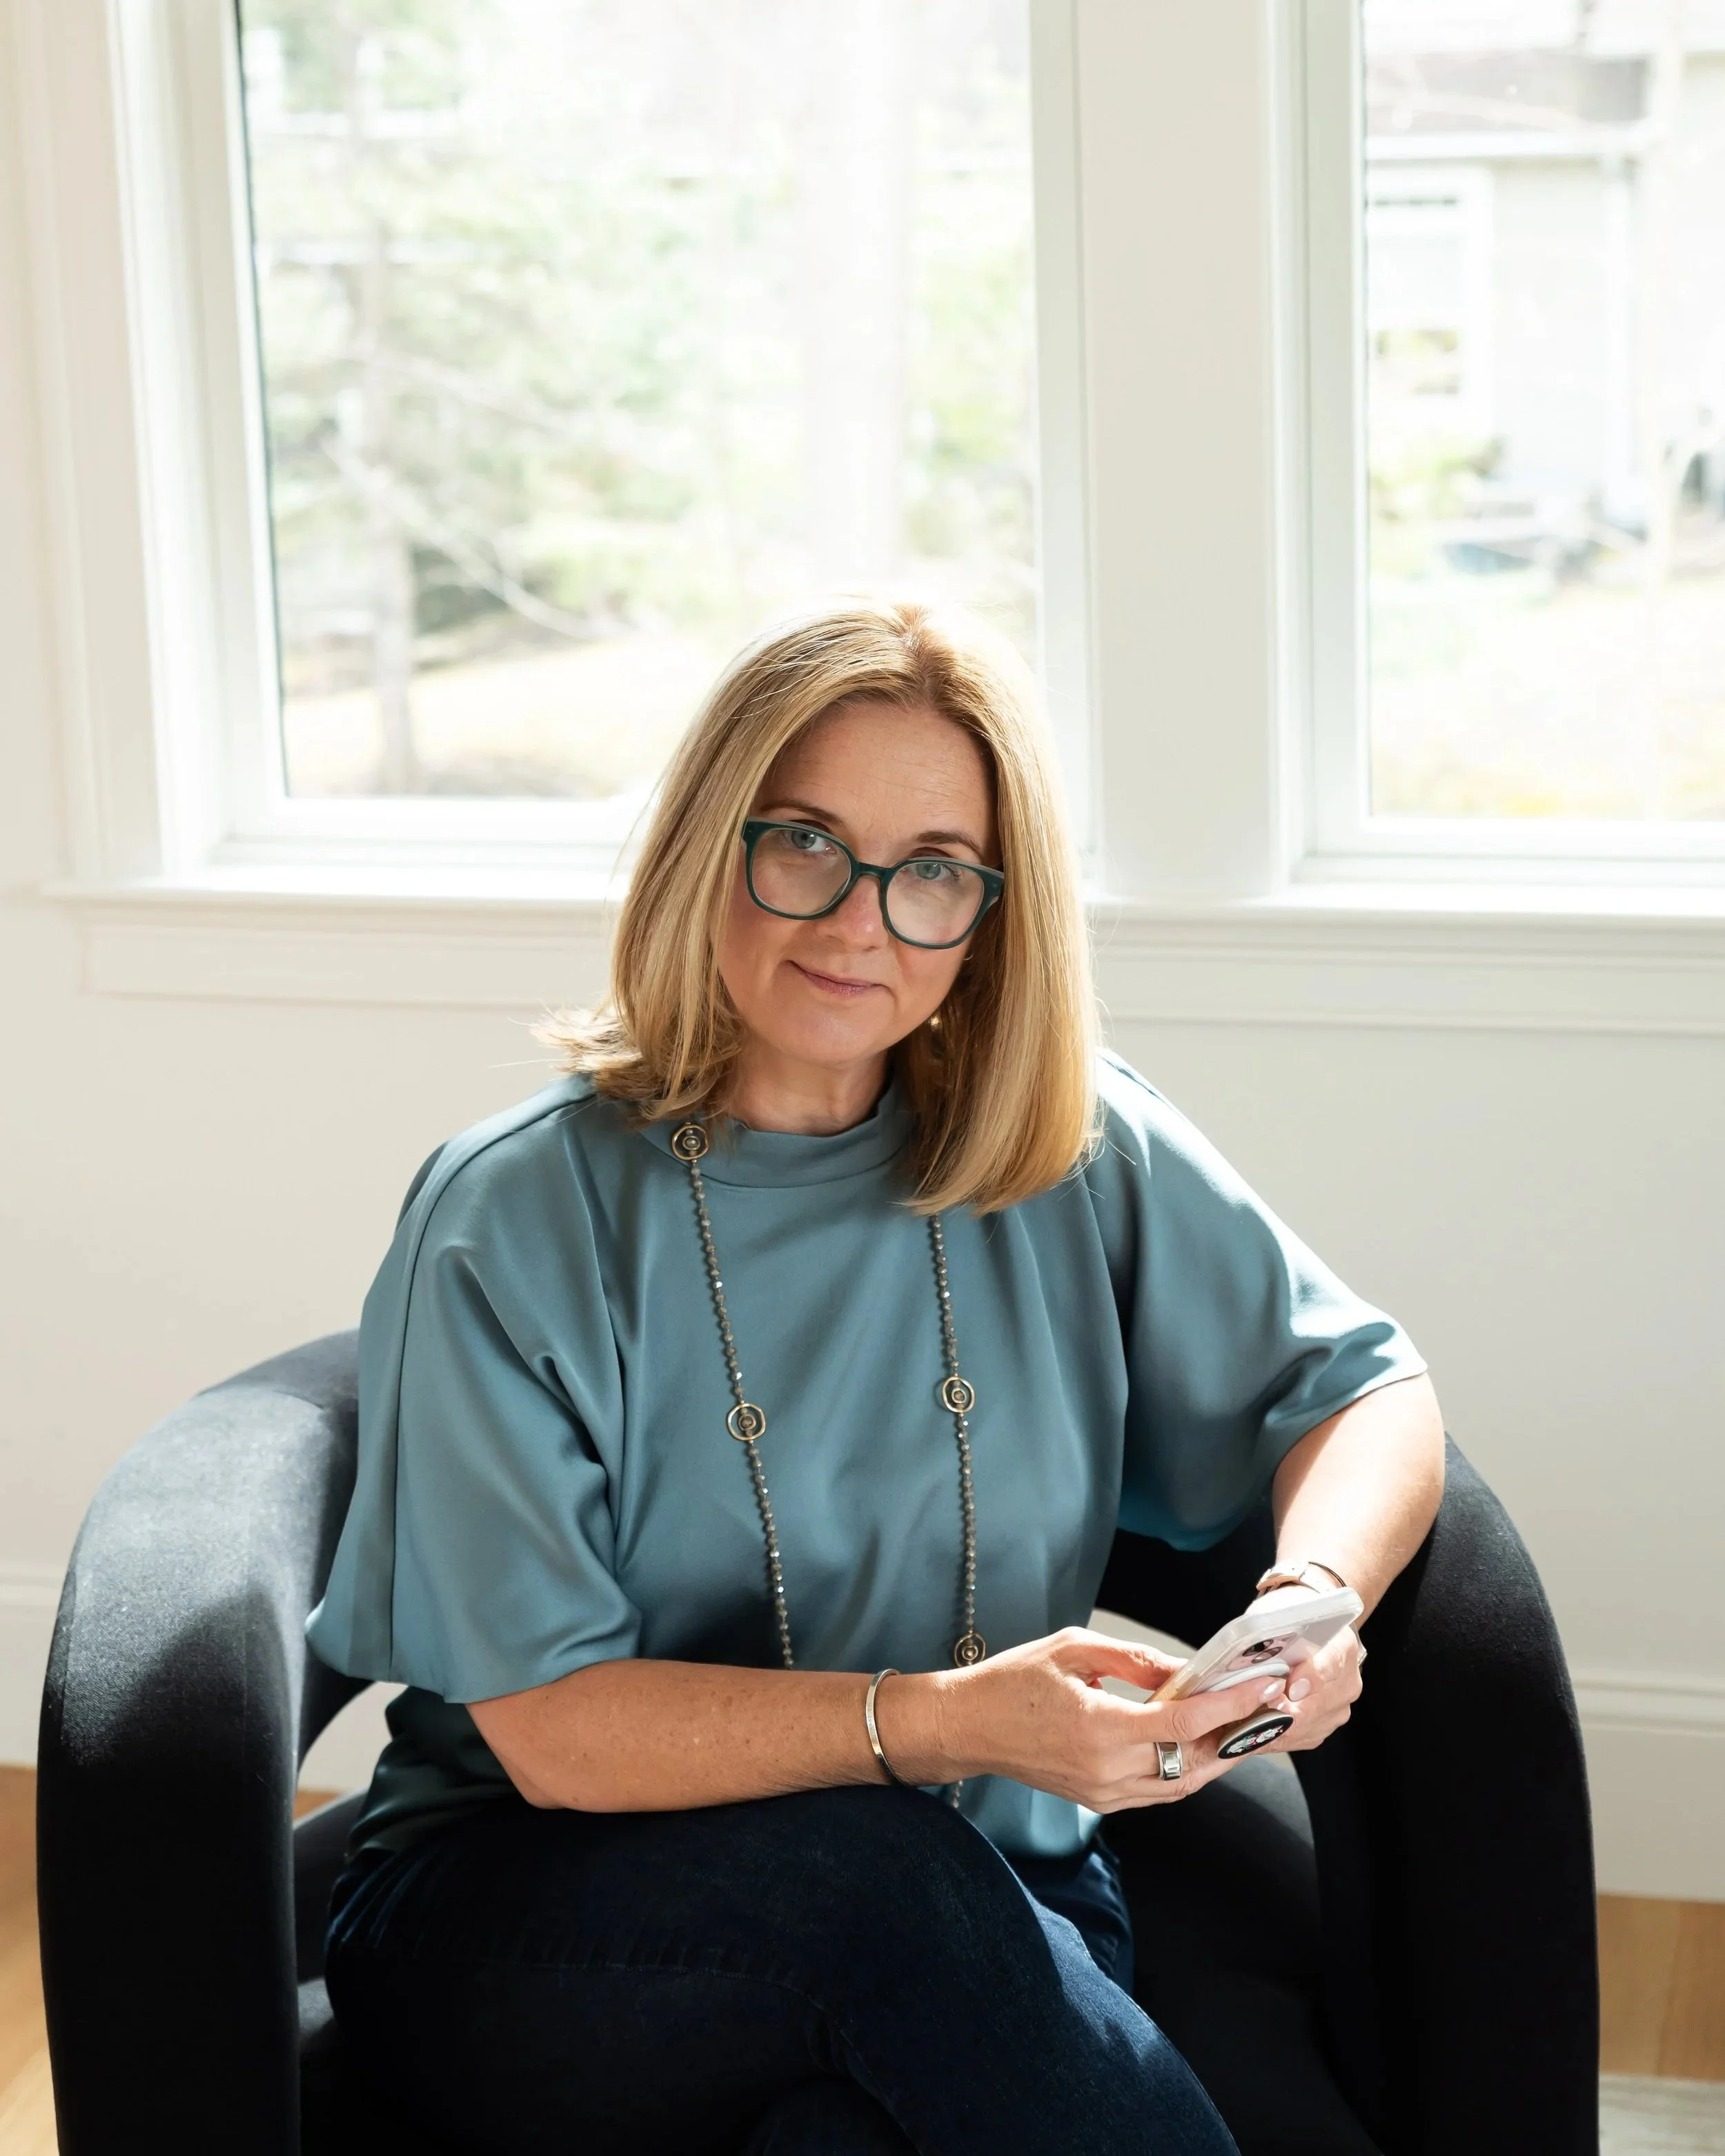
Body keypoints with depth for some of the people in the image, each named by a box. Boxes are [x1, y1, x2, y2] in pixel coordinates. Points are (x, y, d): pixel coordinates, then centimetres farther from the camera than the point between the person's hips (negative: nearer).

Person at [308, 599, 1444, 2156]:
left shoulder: (1084, 1162, 1)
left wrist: (1313, 1599, -12)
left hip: (982, 1920, 1)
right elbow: (554, 1734, -12)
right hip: (532, 1939, 0)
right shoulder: (516, 1223, -8)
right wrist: (940, 1723, -27)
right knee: (869, 1861, -34)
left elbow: (1374, 1387, 12)